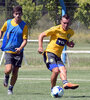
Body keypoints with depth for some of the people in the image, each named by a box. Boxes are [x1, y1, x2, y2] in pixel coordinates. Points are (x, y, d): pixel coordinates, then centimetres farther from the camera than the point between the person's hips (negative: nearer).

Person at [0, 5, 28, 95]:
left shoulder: (24, 26, -5)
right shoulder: (8, 23, -1)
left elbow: (25, 40, -8)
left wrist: (20, 48, -25)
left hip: (18, 51, 1)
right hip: (8, 50, 0)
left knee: (15, 72, 2)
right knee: (8, 69, -18)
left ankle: (10, 88, 22)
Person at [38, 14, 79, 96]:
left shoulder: (71, 32, 11)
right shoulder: (56, 29, -9)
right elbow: (41, 35, -2)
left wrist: (69, 44, 7)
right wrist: (40, 47, -15)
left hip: (58, 56, 7)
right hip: (50, 53, -7)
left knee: (63, 70, -18)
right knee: (56, 70, -23)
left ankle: (65, 83, -37)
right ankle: (53, 89, -9)